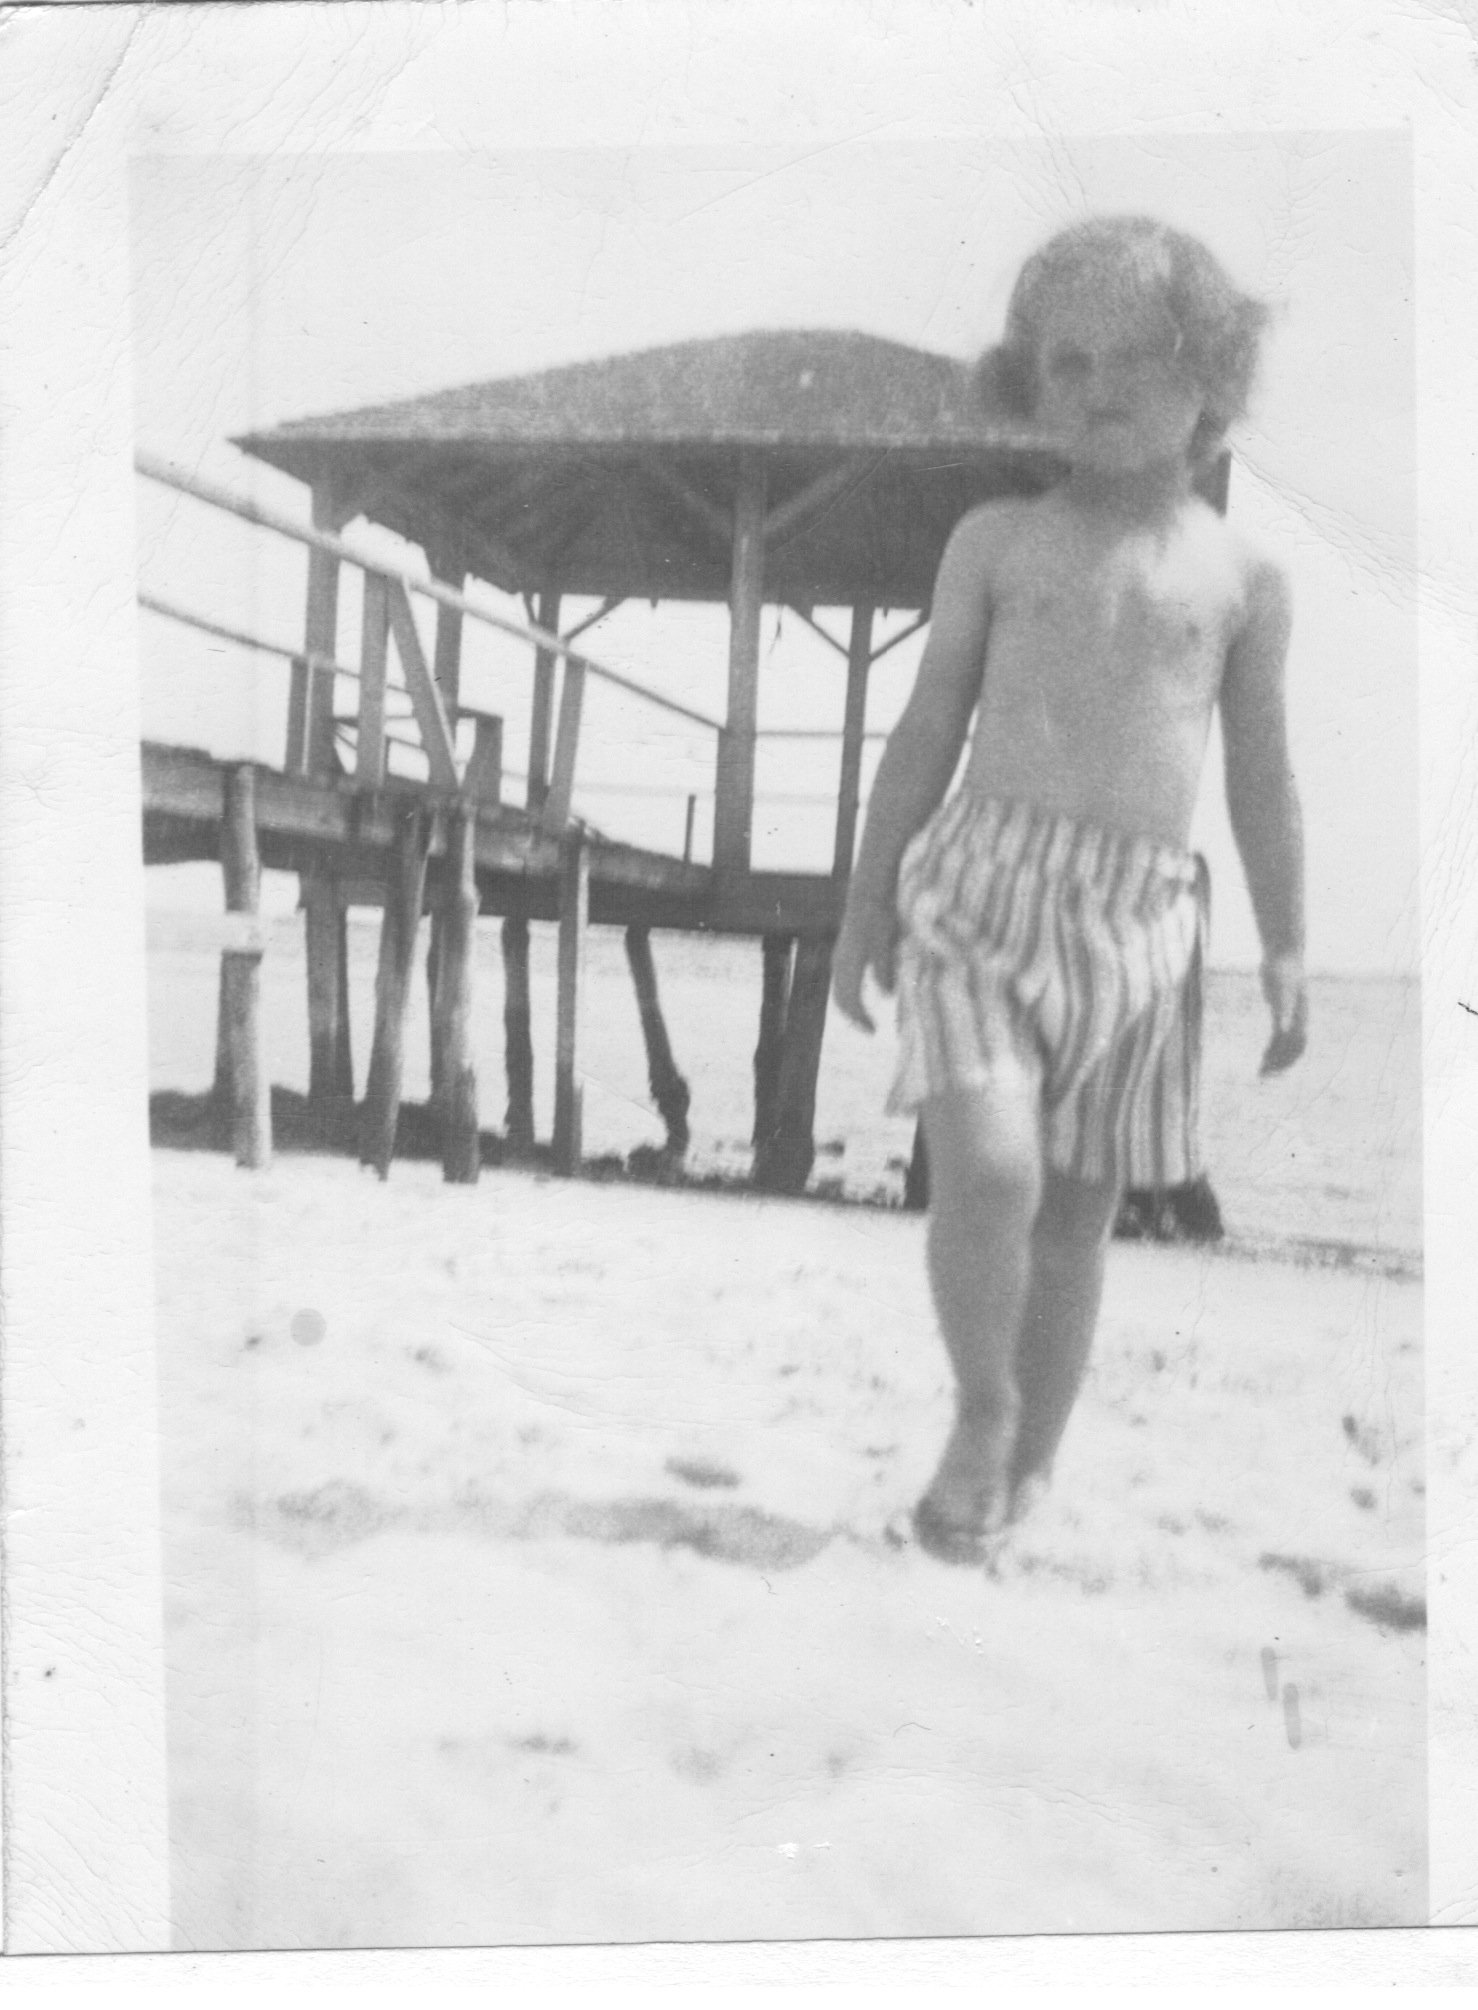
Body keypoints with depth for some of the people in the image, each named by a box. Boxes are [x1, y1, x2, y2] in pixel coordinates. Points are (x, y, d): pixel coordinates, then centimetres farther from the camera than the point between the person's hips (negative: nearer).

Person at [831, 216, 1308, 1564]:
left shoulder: (1241, 575, 9)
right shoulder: (995, 542, 8)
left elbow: (1261, 778, 12)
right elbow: (927, 731, 10)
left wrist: (1286, 950, 7)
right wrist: (867, 901, 8)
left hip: (1140, 912, 1)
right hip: (983, 879, -1)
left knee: (1080, 1211, 7)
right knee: (987, 1166, -20)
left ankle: (1028, 1469, 24)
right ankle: (981, 1413, 6)